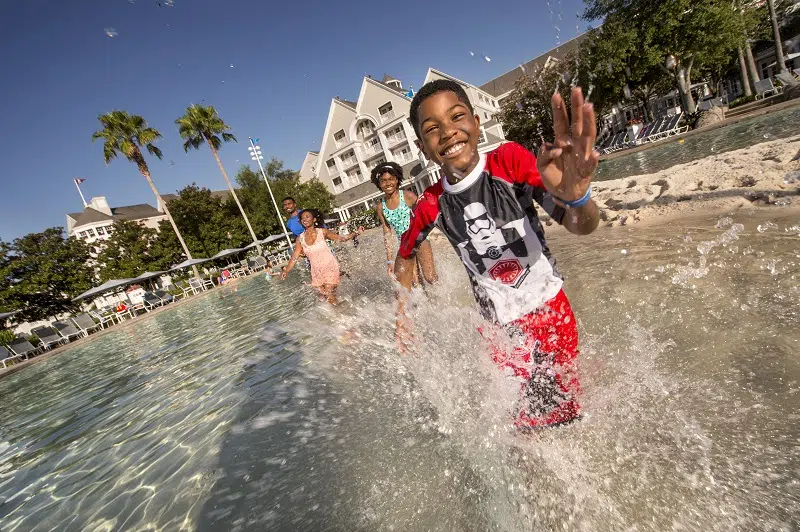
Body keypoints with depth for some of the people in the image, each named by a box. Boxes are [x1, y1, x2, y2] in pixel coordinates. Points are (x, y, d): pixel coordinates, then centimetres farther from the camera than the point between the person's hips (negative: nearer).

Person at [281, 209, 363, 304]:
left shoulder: (322, 232, -7)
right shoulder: (300, 239, 0)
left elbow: (341, 239, -1)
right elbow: (294, 257, 1)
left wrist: (355, 232, -12)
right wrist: (286, 271, -10)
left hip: (330, 267, -3)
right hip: (317, 271, 3)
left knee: (329, 294, -11)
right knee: (323, 294, 4)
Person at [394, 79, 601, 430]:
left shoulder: (510, 161, -16)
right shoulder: (430, 206, -11)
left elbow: (581, 227, -22)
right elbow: (405, 256, 8)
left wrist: (576, 195, -45)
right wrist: (402, 314, 2)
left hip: (551, 310, 0)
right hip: (498, 329, 1)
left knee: (568, 409, 17)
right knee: (529, 421, 6)